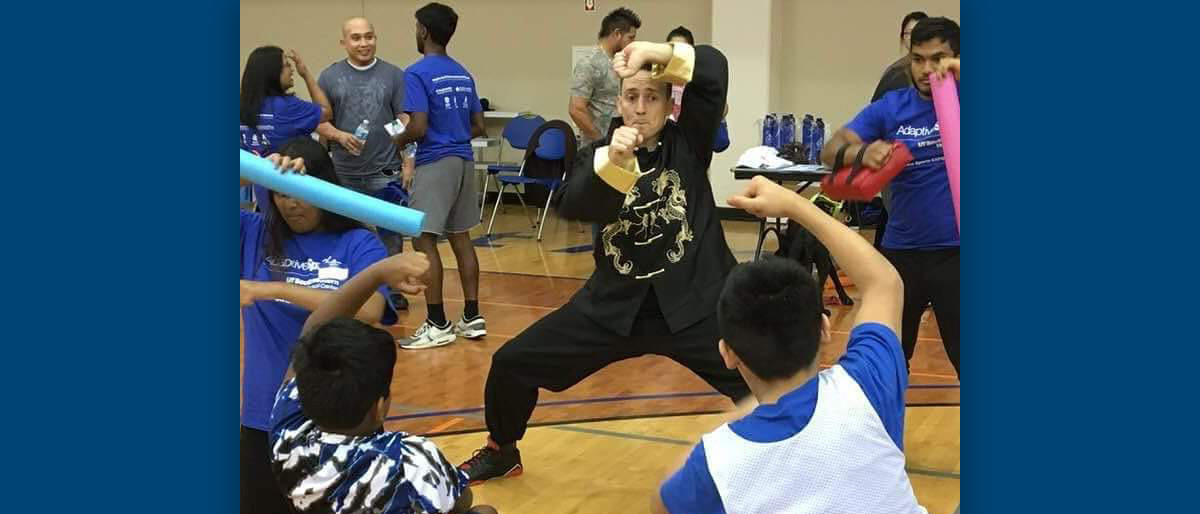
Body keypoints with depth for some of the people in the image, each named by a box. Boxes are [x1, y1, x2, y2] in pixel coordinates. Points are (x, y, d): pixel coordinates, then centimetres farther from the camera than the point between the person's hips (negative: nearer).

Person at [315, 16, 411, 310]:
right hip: (345, 173, 1)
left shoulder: (393, 75, 1)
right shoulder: (329, 77, 3)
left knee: (390, 233, 6)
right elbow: (319, 122, 4)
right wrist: (340, 136, -16)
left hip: (386, 170, -1)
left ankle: (392, 288, 19)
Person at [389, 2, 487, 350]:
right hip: (464, 160, 8)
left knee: (424, 240, -3)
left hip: (435, 163, -8)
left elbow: (419, 128, -18)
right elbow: (478, 127, 15)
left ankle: (437, 325, -2)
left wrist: (398, 142, 0)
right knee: (461, 238, 12)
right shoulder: (463, 74, 12)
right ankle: (472, 318, 15)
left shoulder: (417, 73, -11)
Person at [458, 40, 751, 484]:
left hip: (692, 302, -2)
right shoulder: (598, 155, 1)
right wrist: (613, 162, -37)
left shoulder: (687, 143, -2)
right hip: (615, 304, 2)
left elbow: (714, 69, -15)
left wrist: (660, 54, -29)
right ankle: (502, 452, 32)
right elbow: (570, 206, -21)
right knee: (513, 363, 5)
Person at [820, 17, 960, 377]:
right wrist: (862, 152, -29)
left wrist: (957, 75, -29)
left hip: (954, 253, -2)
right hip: (901, 252, 2)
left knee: (959, 355, 5)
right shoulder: (891, 107, 0)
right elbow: (831, 150, -6)